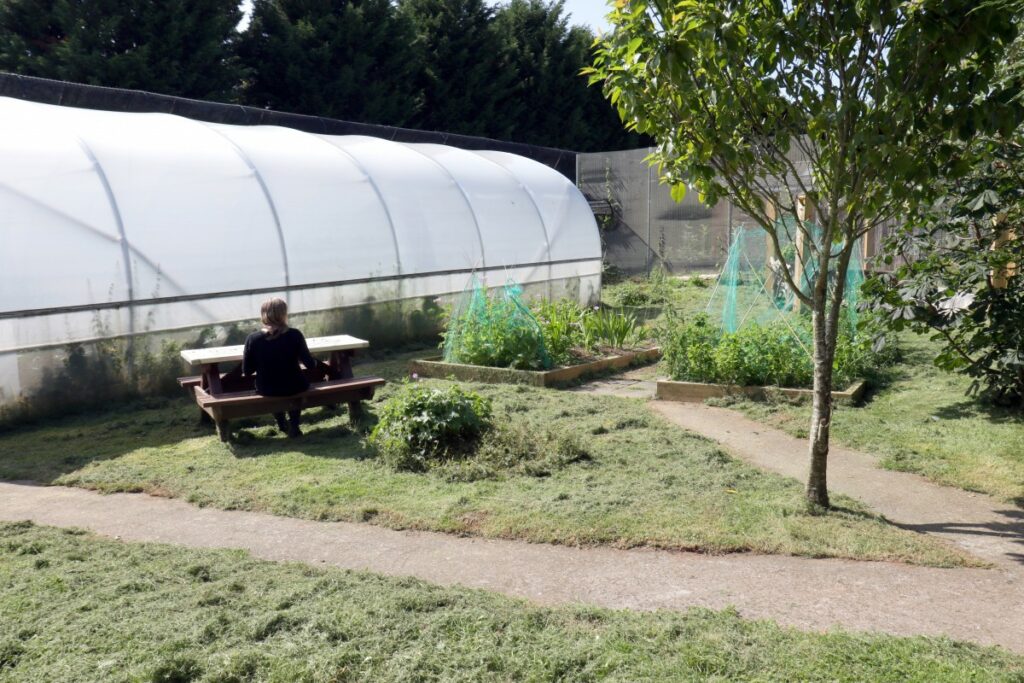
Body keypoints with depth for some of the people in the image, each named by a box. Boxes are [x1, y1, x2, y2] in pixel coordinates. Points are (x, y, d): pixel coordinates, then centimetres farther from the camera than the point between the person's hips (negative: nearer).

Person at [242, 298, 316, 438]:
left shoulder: (253, 339, -14)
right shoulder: (294, 335, -17)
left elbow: (247, 371, -6)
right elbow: (311, 364, -12)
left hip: (266, 390, 1)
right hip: (293, 387, -1)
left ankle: (282, 424, 44)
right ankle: (293, 425, 28)